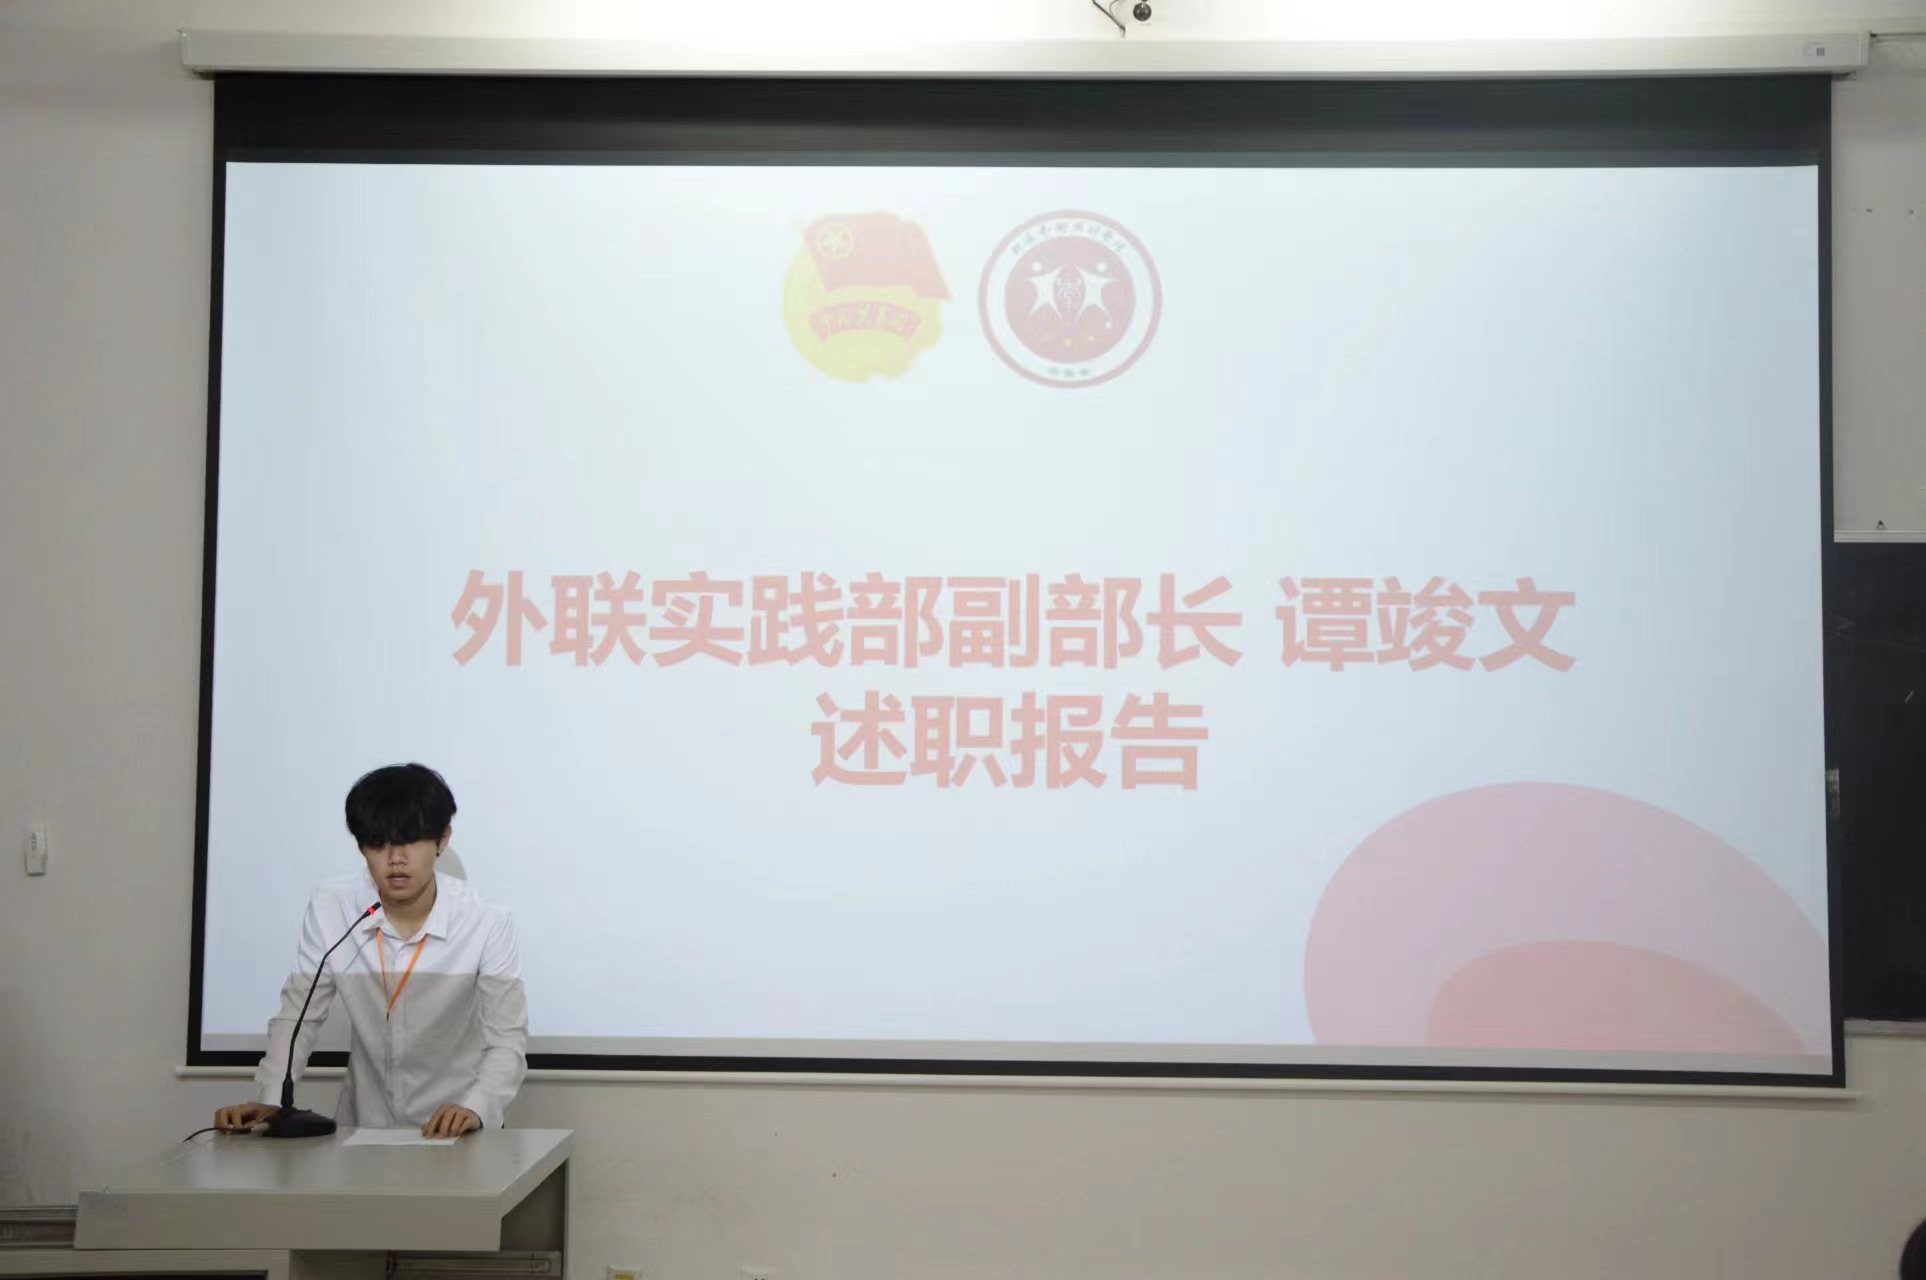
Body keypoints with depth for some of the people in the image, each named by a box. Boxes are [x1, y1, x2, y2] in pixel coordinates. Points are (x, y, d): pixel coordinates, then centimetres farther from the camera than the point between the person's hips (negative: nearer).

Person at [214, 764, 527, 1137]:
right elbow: (299, 1012, 1)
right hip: (362, 1126, 2)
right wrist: (269, 1101, -12)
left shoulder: (488, 925, -15)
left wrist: (475, 1109, -29)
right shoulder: (330, 907, -8)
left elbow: (507, 1042, -12)